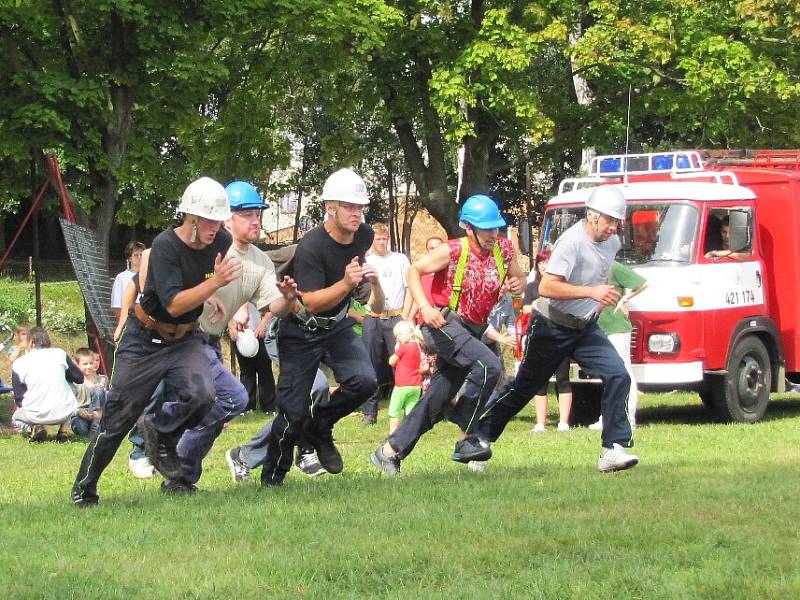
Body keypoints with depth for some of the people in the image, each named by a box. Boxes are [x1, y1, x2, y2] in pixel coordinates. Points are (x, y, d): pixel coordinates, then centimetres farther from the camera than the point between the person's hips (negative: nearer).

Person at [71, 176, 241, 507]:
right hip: (145, 339, -4)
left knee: (202, 395, -25)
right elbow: (173, 304, -32)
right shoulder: (166, 245, -24)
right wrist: (215, 283, -40)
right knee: (119, 416, 0)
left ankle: (161, 432, 5)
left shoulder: (223, 243, -8)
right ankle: (84, 488, 17)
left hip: (185, 338, 4)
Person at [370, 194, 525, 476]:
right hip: (444, 323, -7)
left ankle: (390, 451, 16)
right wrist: (425, 307, -21)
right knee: (488, 366, -26)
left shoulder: (503, 249, 3)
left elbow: (518, 276, 20)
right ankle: (467, 438, -17)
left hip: (471, 331, 7)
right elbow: (414, 271, -6)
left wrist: (518, 283, -6)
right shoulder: (452, 251, -12)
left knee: (438, 399, 7)